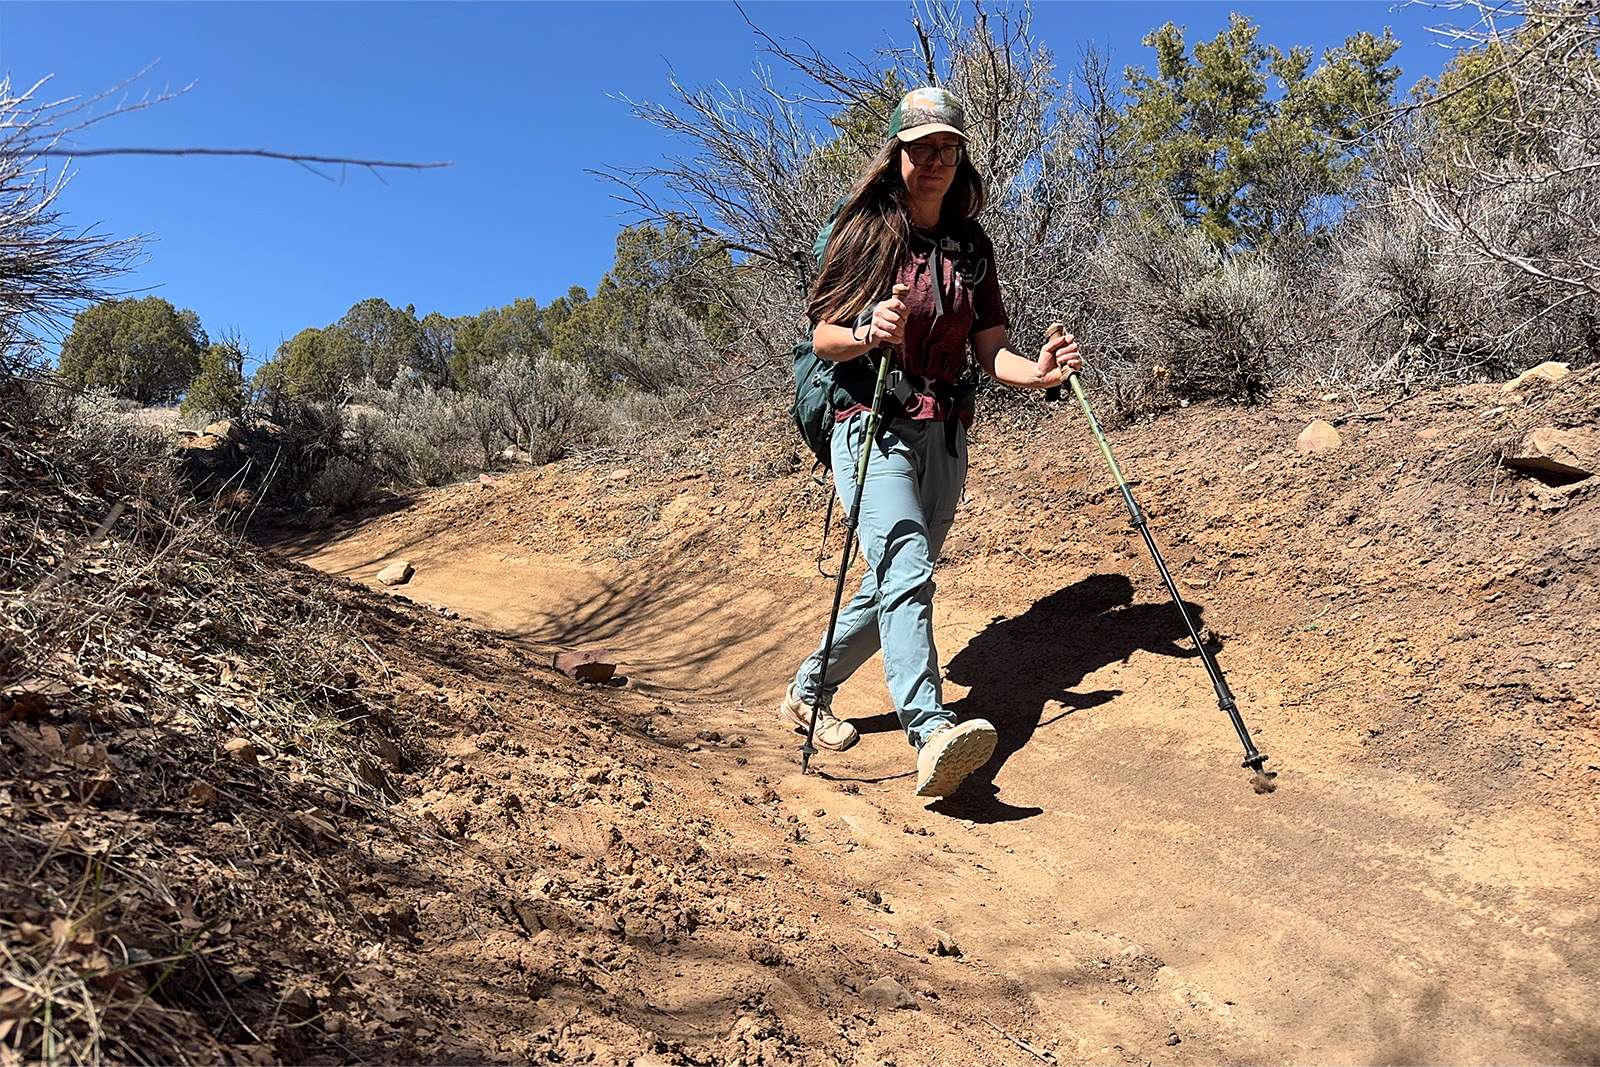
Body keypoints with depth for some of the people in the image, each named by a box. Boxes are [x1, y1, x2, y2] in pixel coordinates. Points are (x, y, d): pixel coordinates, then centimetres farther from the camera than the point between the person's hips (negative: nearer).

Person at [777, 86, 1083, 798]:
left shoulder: (972, 247, 12)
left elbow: (989, 350, 7)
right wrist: (869, 333, -23)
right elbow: (823, 337, -2)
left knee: (896, 581, 9)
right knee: (906, 571, -23)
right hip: (873, 423, -5)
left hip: (945, 431, 6)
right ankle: (931, 735, -34)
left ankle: (808, 692, 28)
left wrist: (1035, 371, -13)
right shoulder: (865, 232, 0)